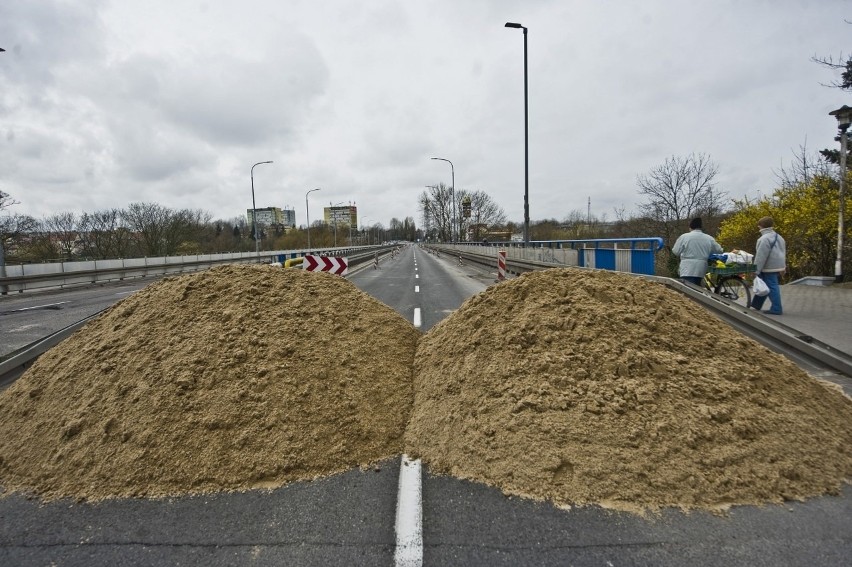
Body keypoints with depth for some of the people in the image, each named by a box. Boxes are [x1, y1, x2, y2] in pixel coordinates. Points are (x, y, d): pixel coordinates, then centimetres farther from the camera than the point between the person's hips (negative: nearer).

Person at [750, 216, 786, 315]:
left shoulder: (765, 238, -16)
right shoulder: (778, 237, 16)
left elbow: (761, 256, -20)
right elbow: (783, 253, 21)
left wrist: (756, 270, -16)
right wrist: (783, 267, 26)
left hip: (770, 268, -10)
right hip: (778, 266, 10)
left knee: (772, 287, -6)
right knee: (763, 285, 16)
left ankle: (776, 309, -3)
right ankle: (756, 305, 25)